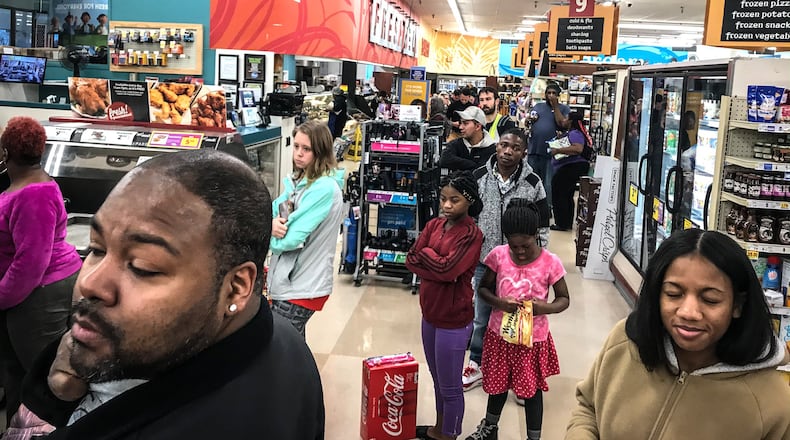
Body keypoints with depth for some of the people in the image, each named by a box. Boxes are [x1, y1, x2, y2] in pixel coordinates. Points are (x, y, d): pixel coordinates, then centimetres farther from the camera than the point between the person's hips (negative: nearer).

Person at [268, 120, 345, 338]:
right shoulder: (298, 181, 8)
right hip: (285, 280, 8)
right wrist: (272, 224, -14)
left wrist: (276, 232, -3)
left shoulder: (325, 189, -19)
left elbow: (292, 239, -23)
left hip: (302, 287, -8)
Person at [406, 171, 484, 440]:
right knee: (438, 380, 24)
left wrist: (426, 253, -10)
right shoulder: (434, 225, 4)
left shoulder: (471, 234, -17)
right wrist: (438, 266, -17)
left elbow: (448, 269, -26)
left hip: (454, 320, -7)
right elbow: (411, 260, -2)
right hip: (430, 313, 7)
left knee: (450, 386, 8)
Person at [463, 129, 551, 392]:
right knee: (481, 317, 14)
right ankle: (477, 365, 32)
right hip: (482, 261, 2)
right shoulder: (479, 178, -3)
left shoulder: (533, 184, -6)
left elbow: (542, 227, 1)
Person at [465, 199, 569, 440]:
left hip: (533, 338, -2)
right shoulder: (498, 255, -11)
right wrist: (498, 303, -22)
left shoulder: (550, 262, -16)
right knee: (498, 384, 22)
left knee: (532, 389, 13)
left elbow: (564, 299, -4)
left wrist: (544, 307, -26)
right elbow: (483, 288, 0)